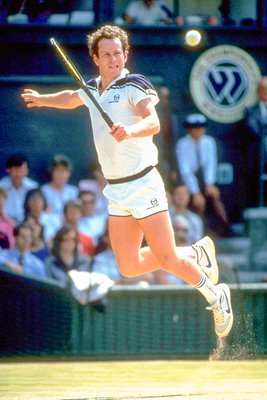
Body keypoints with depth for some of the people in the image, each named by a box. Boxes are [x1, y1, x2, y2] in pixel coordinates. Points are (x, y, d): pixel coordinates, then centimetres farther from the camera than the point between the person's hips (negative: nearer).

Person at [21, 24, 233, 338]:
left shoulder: (134, 85, -12)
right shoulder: (92, 89, 11)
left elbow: (153, 122, -30)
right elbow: (71, 99, 37)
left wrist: (131, 130, -48)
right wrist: (42, 99, 43)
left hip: (142, 184, -7)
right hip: (115, 191, 7)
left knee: (167, 259, -11)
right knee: (129, 268, 3)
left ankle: (216, 297, 14)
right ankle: (197, 254, 25)